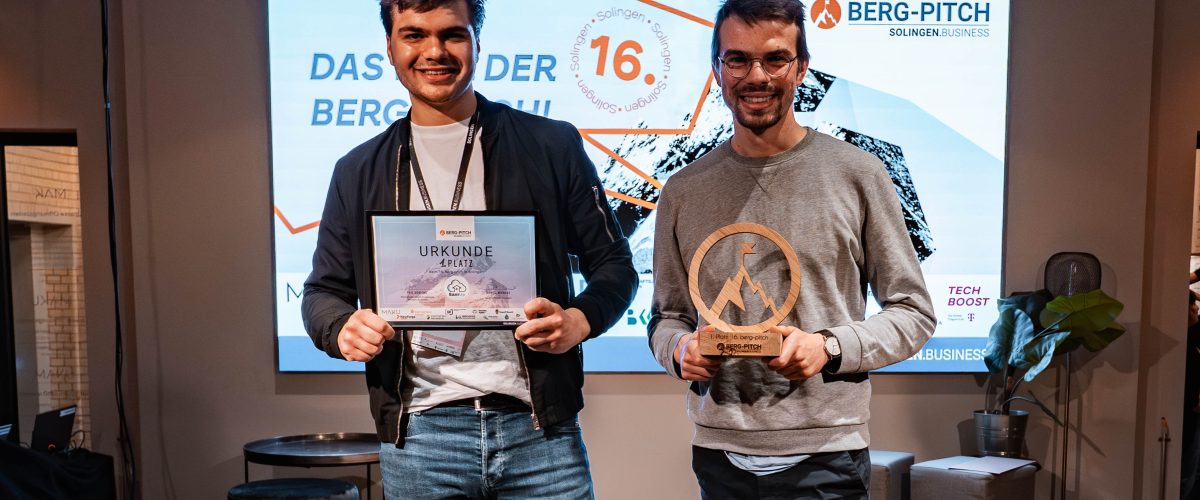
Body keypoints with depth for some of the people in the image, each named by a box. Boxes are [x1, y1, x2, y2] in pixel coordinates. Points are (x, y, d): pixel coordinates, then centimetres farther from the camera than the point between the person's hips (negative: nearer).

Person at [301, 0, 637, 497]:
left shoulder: (551, 146, 3)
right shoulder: (359, 171, 9)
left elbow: (612, 262, 6)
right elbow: (324, 292, 13)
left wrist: (579, 320, -14)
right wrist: (344, 328, -9)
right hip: (416, 435, 2)